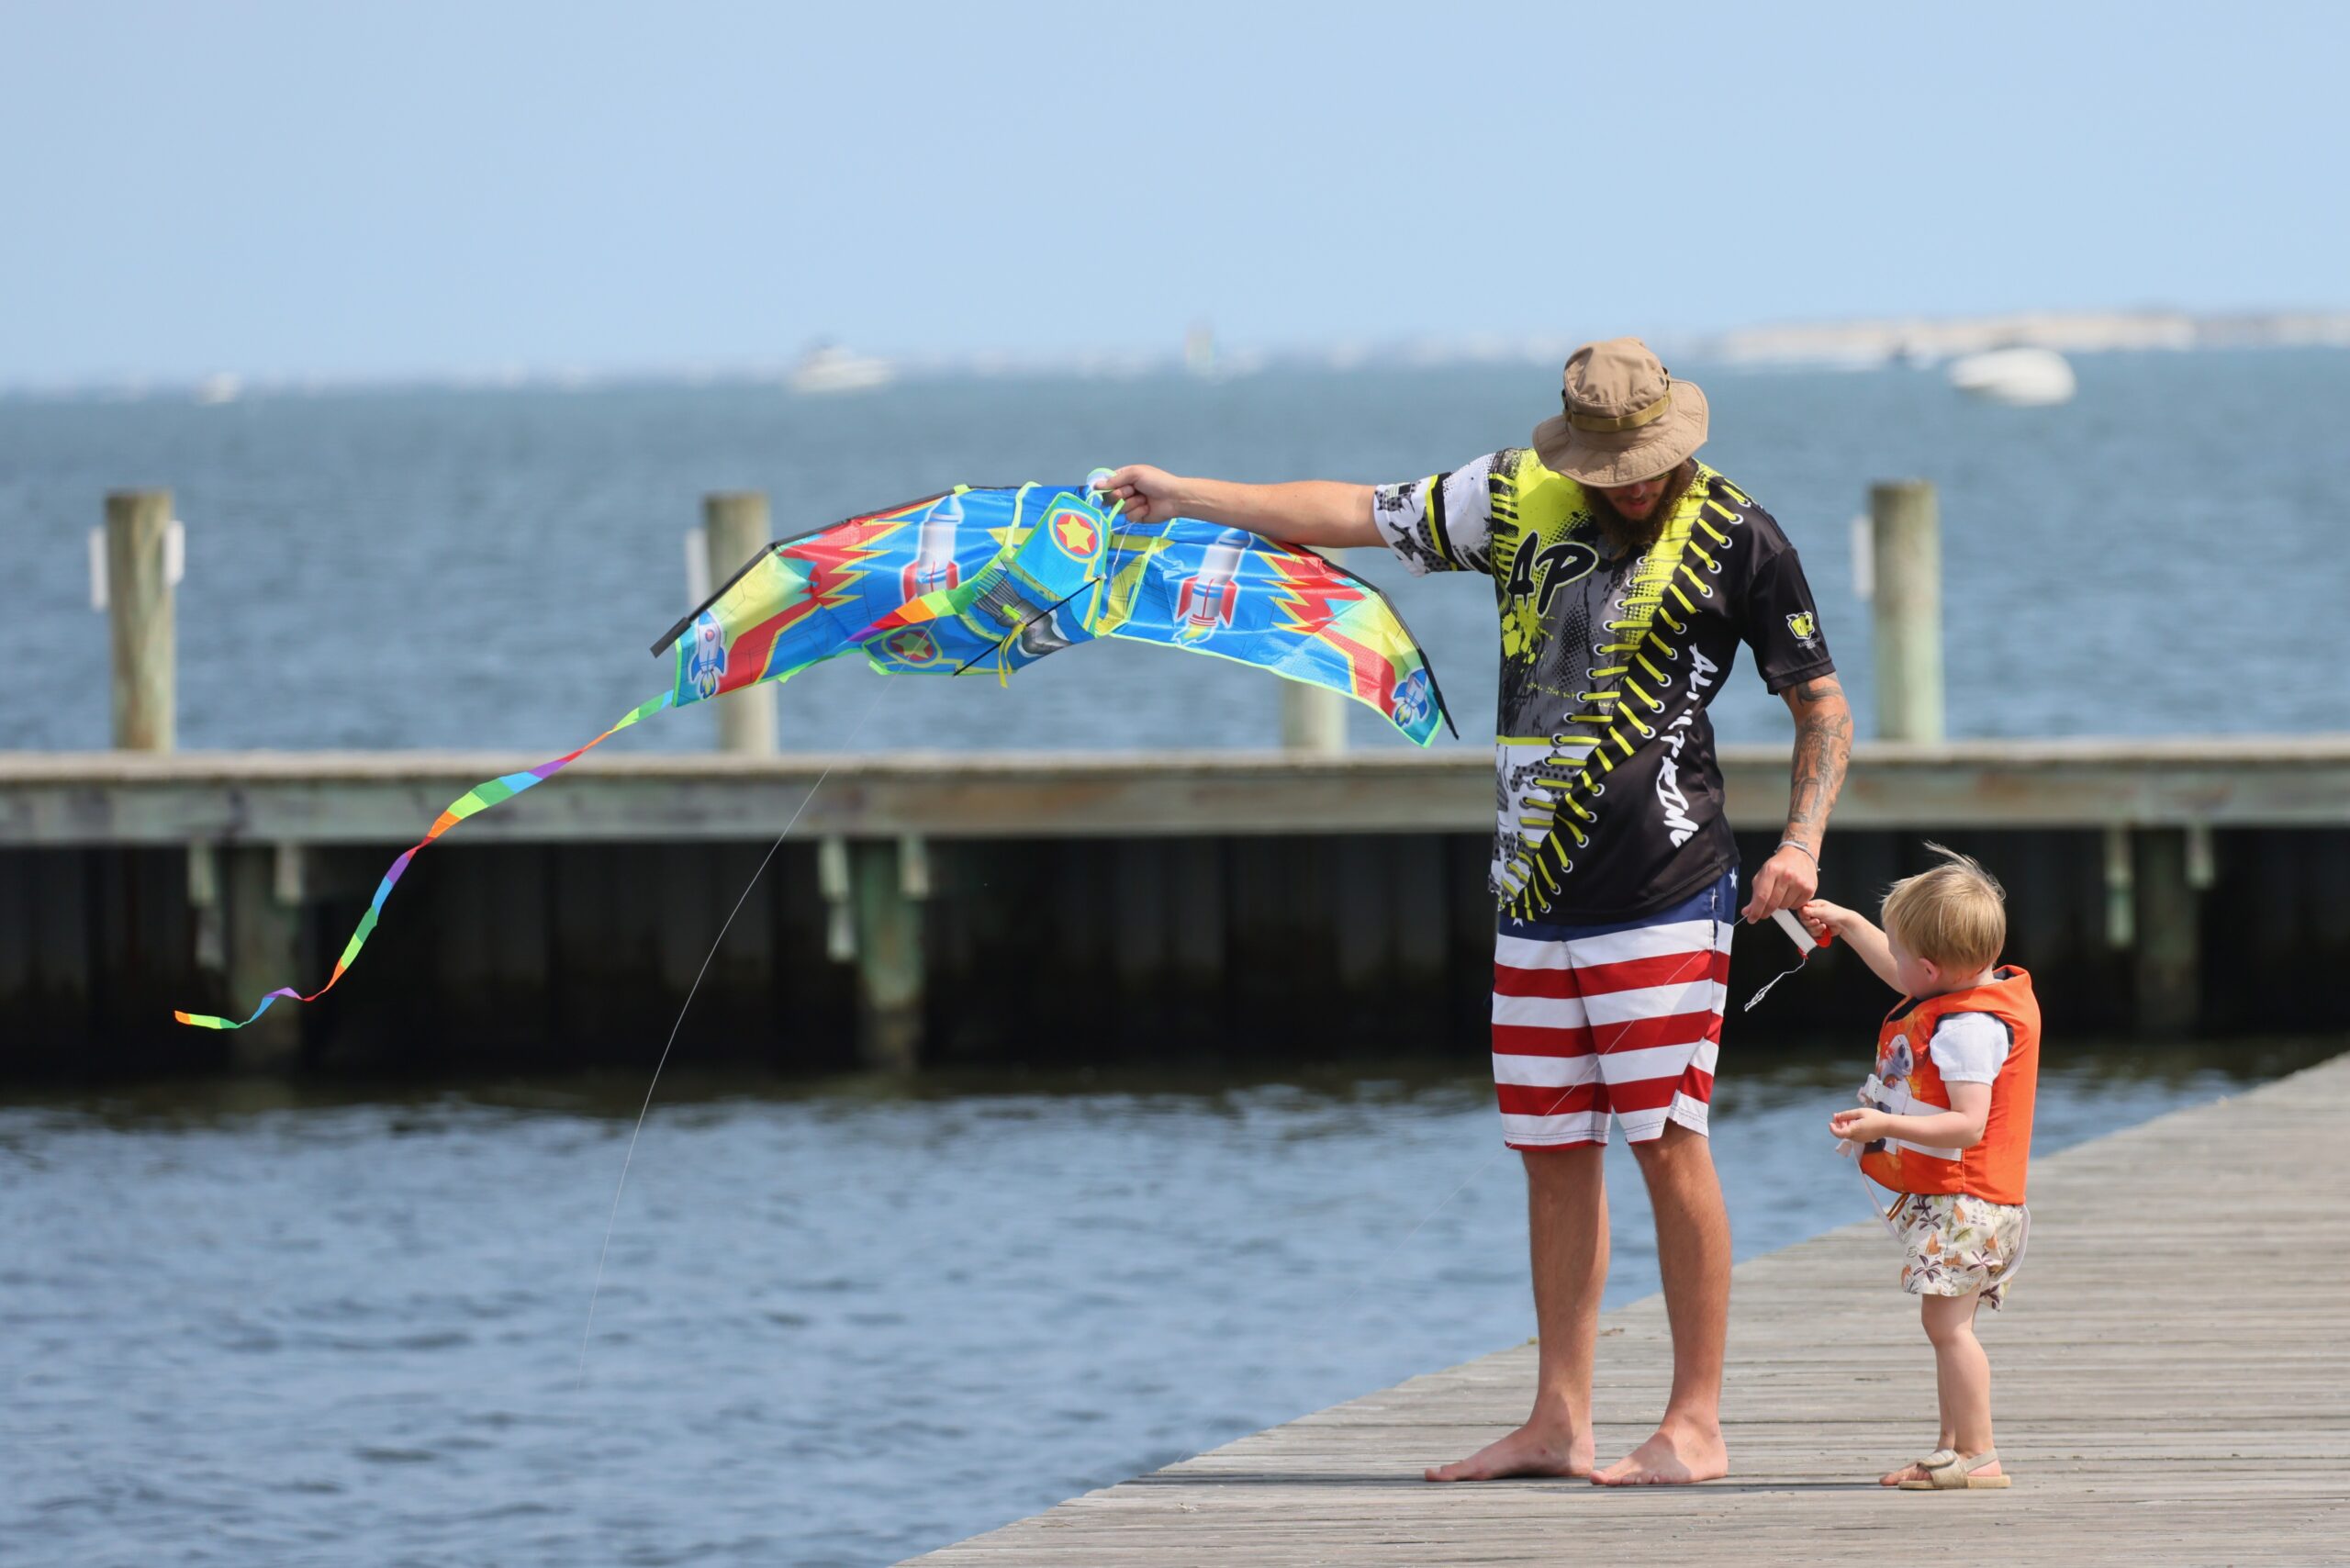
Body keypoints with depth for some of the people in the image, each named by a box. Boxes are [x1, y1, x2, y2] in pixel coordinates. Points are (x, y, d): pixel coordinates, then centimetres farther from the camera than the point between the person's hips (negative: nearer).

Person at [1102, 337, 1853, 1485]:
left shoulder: (1734, 538, -4)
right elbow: (1360, 515, 19)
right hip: (1536, 895, 5)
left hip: (1664, 892, -5)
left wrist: (1803, 841, -12)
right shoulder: (1514, 498, 8)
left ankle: (1696, 1424, -5)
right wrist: (1185, 496, 22)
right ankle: (1558, 1423, 14)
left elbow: (1822, 706, 2)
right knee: (1553, 1153, 8)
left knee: (1667, 1142, -9)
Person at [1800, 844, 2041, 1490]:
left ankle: (1977, 1456, -13)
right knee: (1948, 1326, 14)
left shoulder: (1969, 1028, -22)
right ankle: (1954, 1447, 18)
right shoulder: (1978, 991, 10)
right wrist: (1848, 924, 35)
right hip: (1949, 1201, 11)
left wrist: (1887, 1125, -32)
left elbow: (1969, 1124, -28)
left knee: (1947, 1321, -13)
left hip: (1963, 1200, -11)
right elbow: (1904, 978, 32)